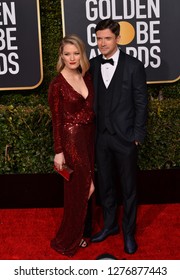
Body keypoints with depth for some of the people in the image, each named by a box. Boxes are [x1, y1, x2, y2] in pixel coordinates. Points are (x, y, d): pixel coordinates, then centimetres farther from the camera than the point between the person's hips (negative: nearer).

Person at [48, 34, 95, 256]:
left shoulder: (87, 77, 5)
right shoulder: (57, 84, -13)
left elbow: (91, 108, 10)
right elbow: (56, 121, -11)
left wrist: (95, 136, 9)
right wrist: (58, 152, -10)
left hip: (89, 137, 6)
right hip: (71, 140, -6)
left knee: (79, 188, 15)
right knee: (84, 188, -1)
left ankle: (77, 232, 32)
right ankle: (66, 240, 17)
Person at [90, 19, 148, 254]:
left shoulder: (134, 66, -8)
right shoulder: (93, 65, 3)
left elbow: (141, 103, -6)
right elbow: (91, 99, 6)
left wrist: (137, 136, -8)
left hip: (125, 137, -4)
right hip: (101, 136, 4)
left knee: (128, 187, 9)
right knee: (105, 184, 16)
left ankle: (129, 232, 27)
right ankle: (110, 225, 36)